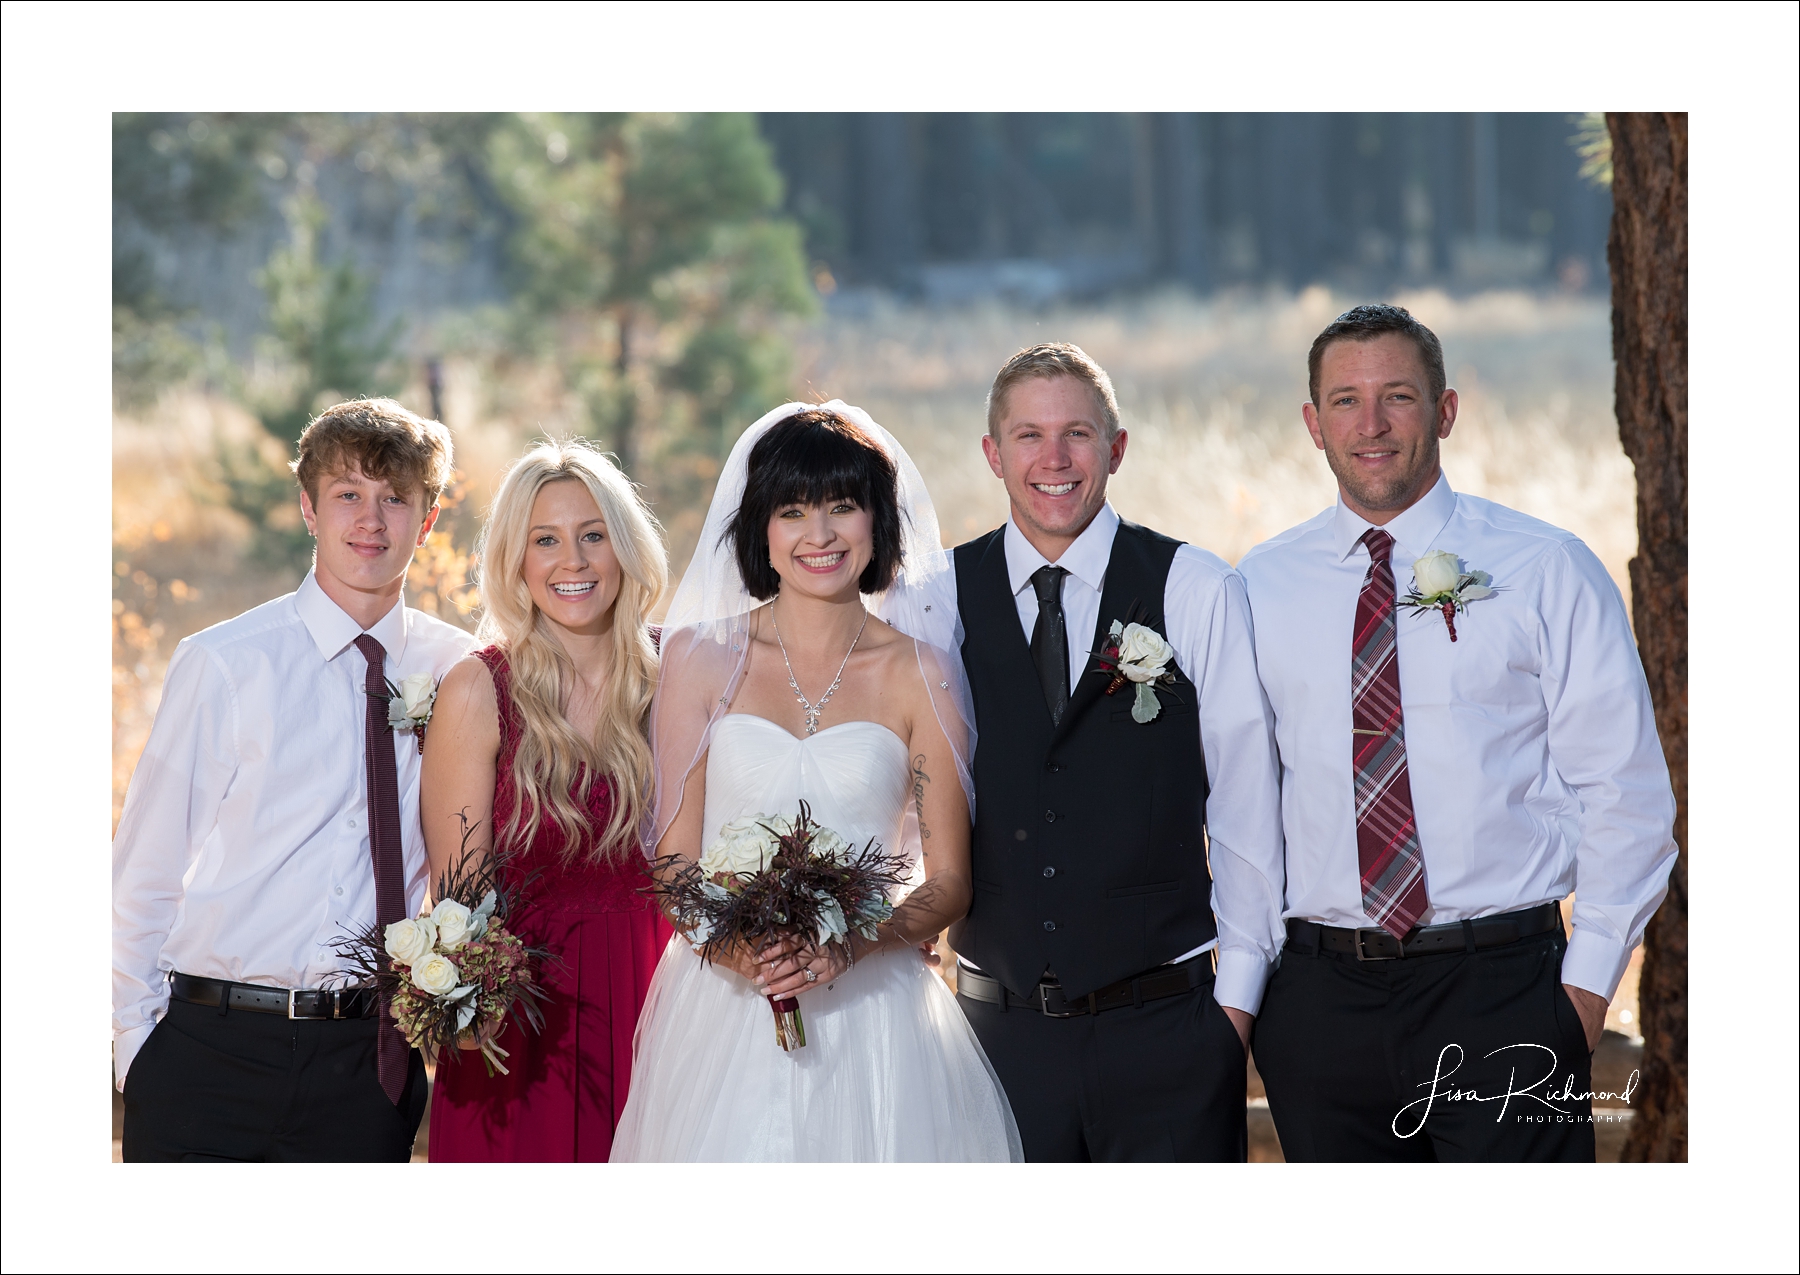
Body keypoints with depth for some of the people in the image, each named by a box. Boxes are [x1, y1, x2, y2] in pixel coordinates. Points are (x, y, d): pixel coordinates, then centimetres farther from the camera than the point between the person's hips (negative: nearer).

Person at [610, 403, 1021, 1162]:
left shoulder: (919, 678, 5)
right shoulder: (701, 658, 6)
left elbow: (948, 882, 5)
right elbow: (674, 857, 4)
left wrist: (848, 944, -14)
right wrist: (733, 946, -16)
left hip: (871, 1014, 0)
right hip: (726, 1008, 0)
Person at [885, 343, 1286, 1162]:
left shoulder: (1198, 593, 0)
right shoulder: (938, 606, 4)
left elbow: (1245, 806, 1)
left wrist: (1237, 996, -1)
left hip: (1165, 1029, -1)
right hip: (1000, 1026, 1)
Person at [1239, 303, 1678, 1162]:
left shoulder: (1547, 572, 1)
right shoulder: (1260, 588, 8)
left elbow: (1623, 789, 0)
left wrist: (1589, 977, -7)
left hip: (1500, 994, -2)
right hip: (1321, 990, 2)